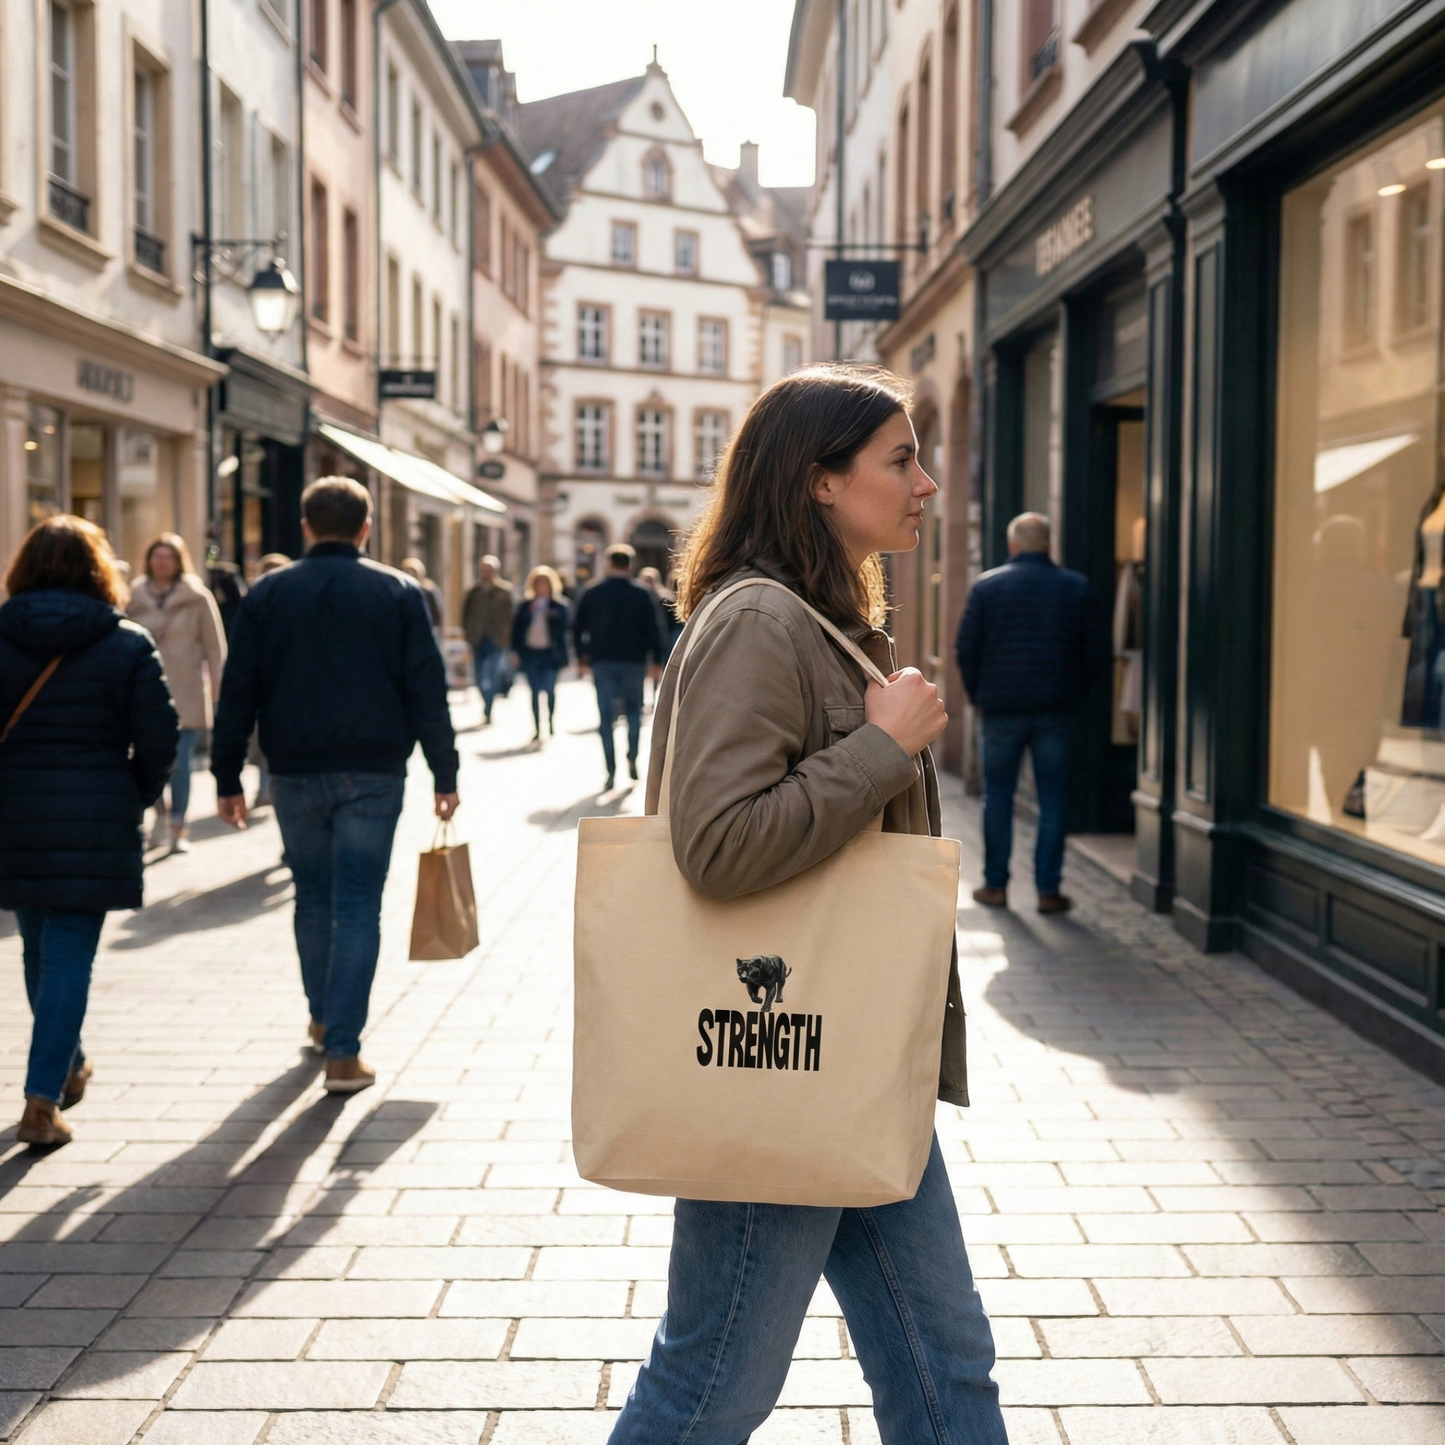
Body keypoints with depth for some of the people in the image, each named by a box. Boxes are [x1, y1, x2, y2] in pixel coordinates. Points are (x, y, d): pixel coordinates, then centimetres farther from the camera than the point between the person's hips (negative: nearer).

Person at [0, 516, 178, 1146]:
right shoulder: (129, 645, -5)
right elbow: (158, 737, -7)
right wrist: (137, 799, 8)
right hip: (95, 824, -3)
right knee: (70, 955, 0)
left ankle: (67, 1067, 38)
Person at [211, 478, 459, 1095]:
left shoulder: (267, 594, 3)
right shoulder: (399, 592, 1)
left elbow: (239, 692, 1)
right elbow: (427, 690, -2)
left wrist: (227, 776, 6)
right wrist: (444, 774, 2)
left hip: (295, 772, 2)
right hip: (374, 772, -2)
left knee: (313, 897, 19)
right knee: (358, 909, -1)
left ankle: (324, 1019, 34)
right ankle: (342, 1052, -6)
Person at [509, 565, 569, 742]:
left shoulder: (558, 606, 2)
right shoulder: (526, 606, 8)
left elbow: (562, 630, -5)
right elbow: (517, 628, 6)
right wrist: (516, 651, -1)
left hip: (550, 653, -2)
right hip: (530, 652, 2)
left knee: (550, 690, 0)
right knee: (535, 692, 3)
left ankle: (551, 724, 17)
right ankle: (537, 729, 6)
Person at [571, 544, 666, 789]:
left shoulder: (592, 593, 2)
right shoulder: (641, 593, -2)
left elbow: (578, 628, 5)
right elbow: (653, 629, -5)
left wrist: (582, 656, 15)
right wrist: (656, 661, 1)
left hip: (602, 661, 1)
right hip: (634, 661, -1)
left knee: (606, 716, 2)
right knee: (633, 710, 17)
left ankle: (611, 772, -3)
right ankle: (632, 758, 2)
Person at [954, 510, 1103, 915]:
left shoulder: (987, 586, -1)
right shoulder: (1077, 587, 3)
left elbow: (966, 649, 0)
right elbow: (1093, 652, 4)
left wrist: (978, 694, 12)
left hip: (1002, 708, -1)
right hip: (1057, 708, 1)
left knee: (998, 795, 9)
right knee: (1053, 798, 5)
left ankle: (996, 885, 13)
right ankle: (1048, 889, 6)